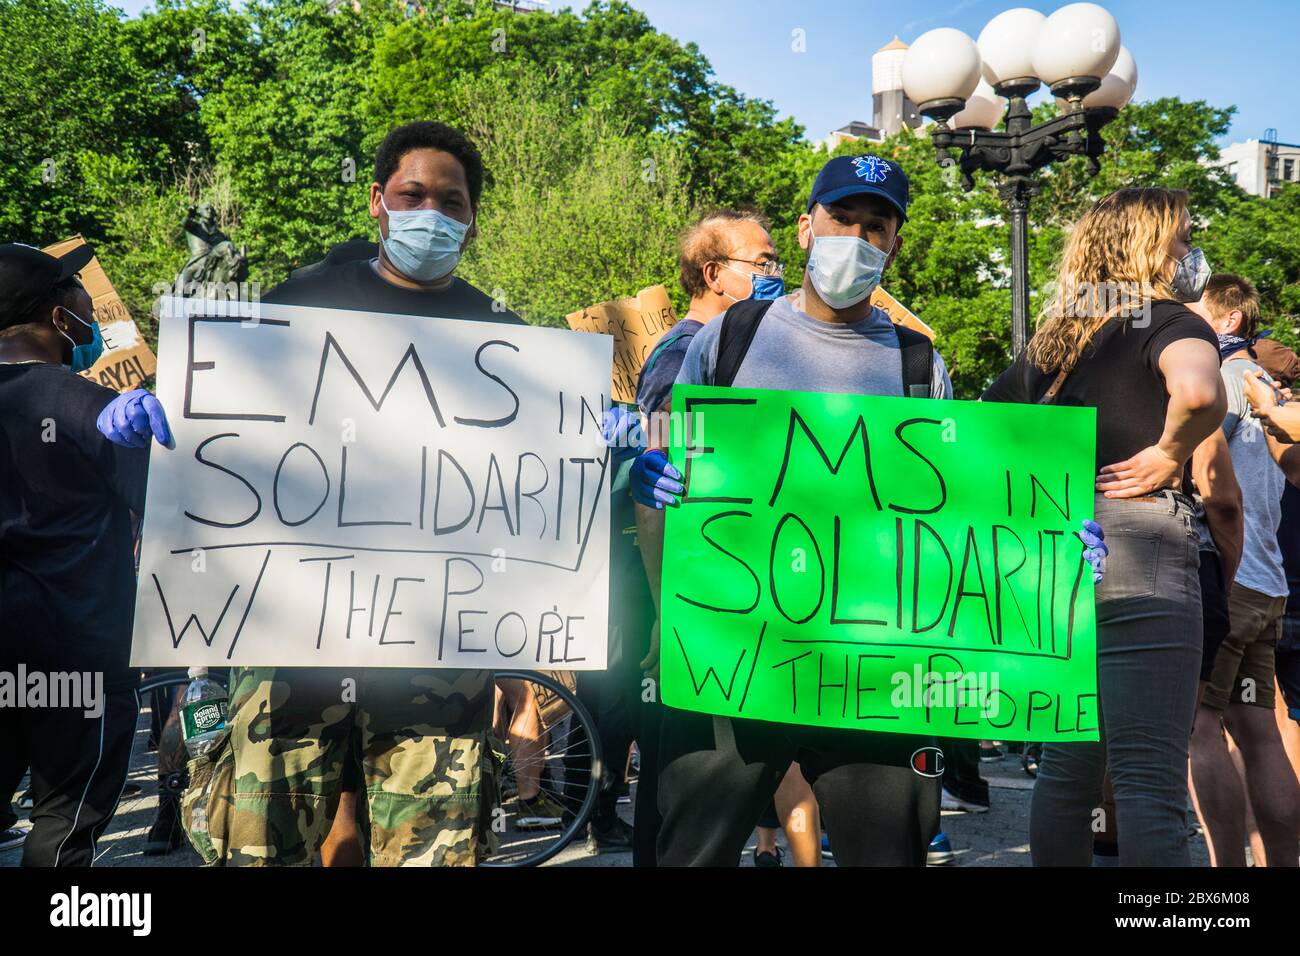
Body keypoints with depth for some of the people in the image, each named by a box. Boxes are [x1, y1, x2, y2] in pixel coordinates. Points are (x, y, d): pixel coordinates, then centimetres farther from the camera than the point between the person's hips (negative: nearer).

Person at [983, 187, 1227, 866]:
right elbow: (1199, 392, -26)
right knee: (1151, 782, -7)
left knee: (1066, 766, 14)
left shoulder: (1052, 340, 17)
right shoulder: (1167, 320, -3)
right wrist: (1169, 455, -10)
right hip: (1137, 553, -7)